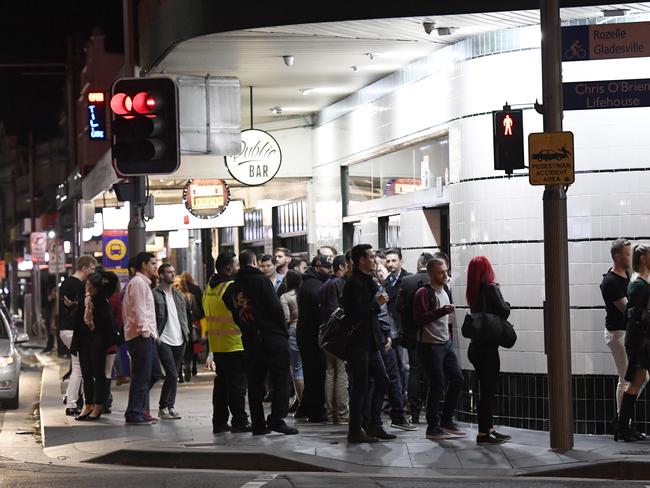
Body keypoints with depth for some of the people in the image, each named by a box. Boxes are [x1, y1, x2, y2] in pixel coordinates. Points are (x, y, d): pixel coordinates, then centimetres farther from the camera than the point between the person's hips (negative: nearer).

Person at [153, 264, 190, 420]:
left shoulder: (179, 295, 17)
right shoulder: (154, 294, -5)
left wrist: (186, 331, 11)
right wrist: (156, 335, -13)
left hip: (179, 341, 6)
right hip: (164, 341, -6)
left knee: (174, 375, 8)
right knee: (172, 374, -13)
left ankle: (170, 406, 15)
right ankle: (163, 407, -3)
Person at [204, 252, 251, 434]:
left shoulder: (209, 287, 11)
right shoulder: (231, 287, -15)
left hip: (216, 344, 8)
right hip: (234, 344, -8)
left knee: (221, 382, 13)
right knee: (237, 383, -4)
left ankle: (219, 422, 16)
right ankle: (239, 421, -3)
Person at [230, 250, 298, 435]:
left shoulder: (236, 286, 10)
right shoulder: (260, 279, -8)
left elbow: (236, 315, 12)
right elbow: (275, 307, -11)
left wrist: (246, 330, 17)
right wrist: (283, 331, -2)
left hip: (249, 339, 6)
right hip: (271, 336, -6)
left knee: (255, 382, 9)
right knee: (281, 379, -3)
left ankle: (258, 424, 8)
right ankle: (276, 419, -12)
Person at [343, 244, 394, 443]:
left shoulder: (368, 281, 16)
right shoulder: (354, 283, -14)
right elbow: (357, 314, -22)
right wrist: (377, 303, -16)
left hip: (370, 342, 10)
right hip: (358, 342, -10)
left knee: (382, 381, 11)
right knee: (360, 386, -5)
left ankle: (374, 425, 18)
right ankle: (355, 431, 2)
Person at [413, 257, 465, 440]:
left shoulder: (444, 292, 16)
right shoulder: (423, 293, -12)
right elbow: (419, 318, -21)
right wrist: (442, 311, -26)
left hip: (445, 343, 9)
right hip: (430, 345, -9)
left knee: (457, 379, 8)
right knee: (437, 385, -6)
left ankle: (446, 420, 20)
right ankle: (433, 428, 3)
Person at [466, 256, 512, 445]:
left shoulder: (473, 291, 8)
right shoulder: (491, 288, -12)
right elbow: (503, 312, -15)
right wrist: (506, 304, 6)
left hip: (476, 345, 7)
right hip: (488, 346, -7)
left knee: (487, 389, 15)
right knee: (488, 390, -3)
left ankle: (488, 429, 20)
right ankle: (483, 433, -3)